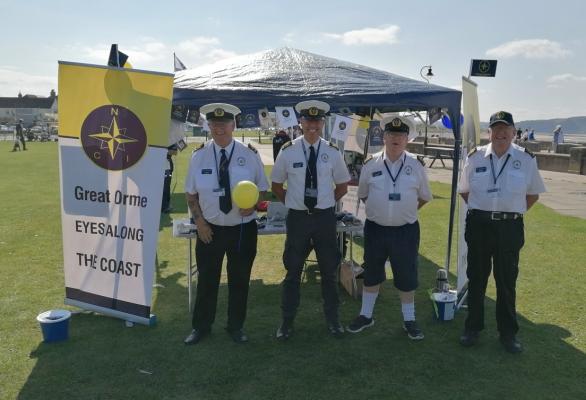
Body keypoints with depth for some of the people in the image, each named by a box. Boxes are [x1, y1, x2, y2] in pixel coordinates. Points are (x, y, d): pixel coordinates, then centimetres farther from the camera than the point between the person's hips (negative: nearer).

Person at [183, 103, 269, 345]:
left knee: (239, 280, 13)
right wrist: (199, 222, -6)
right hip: (209, 229, 1)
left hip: (243, 228, 0)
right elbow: (191, 194, 4)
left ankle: (236, 327, 33)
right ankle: (201, 327, 33)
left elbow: (262, 188, 3)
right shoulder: (199, 155, -2)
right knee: (207, 279, 13)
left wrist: (253, 205, -17)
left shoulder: (249, 155, -5)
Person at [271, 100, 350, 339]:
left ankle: (332, 319, 32)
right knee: (293, 271, 10)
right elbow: (276, 186, 6)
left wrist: (327, 203, 3)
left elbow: (342, 186, 10)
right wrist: (292, 203, 1)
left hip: (325, 218, 1)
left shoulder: (333, 153, -2)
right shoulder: (288, 151, -5)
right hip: (297, 218, -1)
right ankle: (287, 321, 26)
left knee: (329, 270, 14)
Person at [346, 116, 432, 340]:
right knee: (371, 274, 15)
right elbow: (363, 194, 11)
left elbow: (424, 197, 10)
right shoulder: (371, 165, -2)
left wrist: (407, 211, 6)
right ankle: (366, 315, 32)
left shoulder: (415, 166, -2)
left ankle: (409, 320, 28)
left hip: (405, 230, 0)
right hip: (375, 229, 1)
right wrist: (378, 210, 5)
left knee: (406, 277, 10)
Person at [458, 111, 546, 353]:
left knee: (507, 281, 9)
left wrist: (513, 212, 3)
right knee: (476, 278, 11)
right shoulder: (476, 157, 1)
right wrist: (481, 210, 5)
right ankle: (472, 328, 26)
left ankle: (508, 333, 25)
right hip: (478, 224, 1)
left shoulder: (526, 160, -1)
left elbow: (533, 194, 10)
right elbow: (464, 191, 12)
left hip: (510, 227, -1)